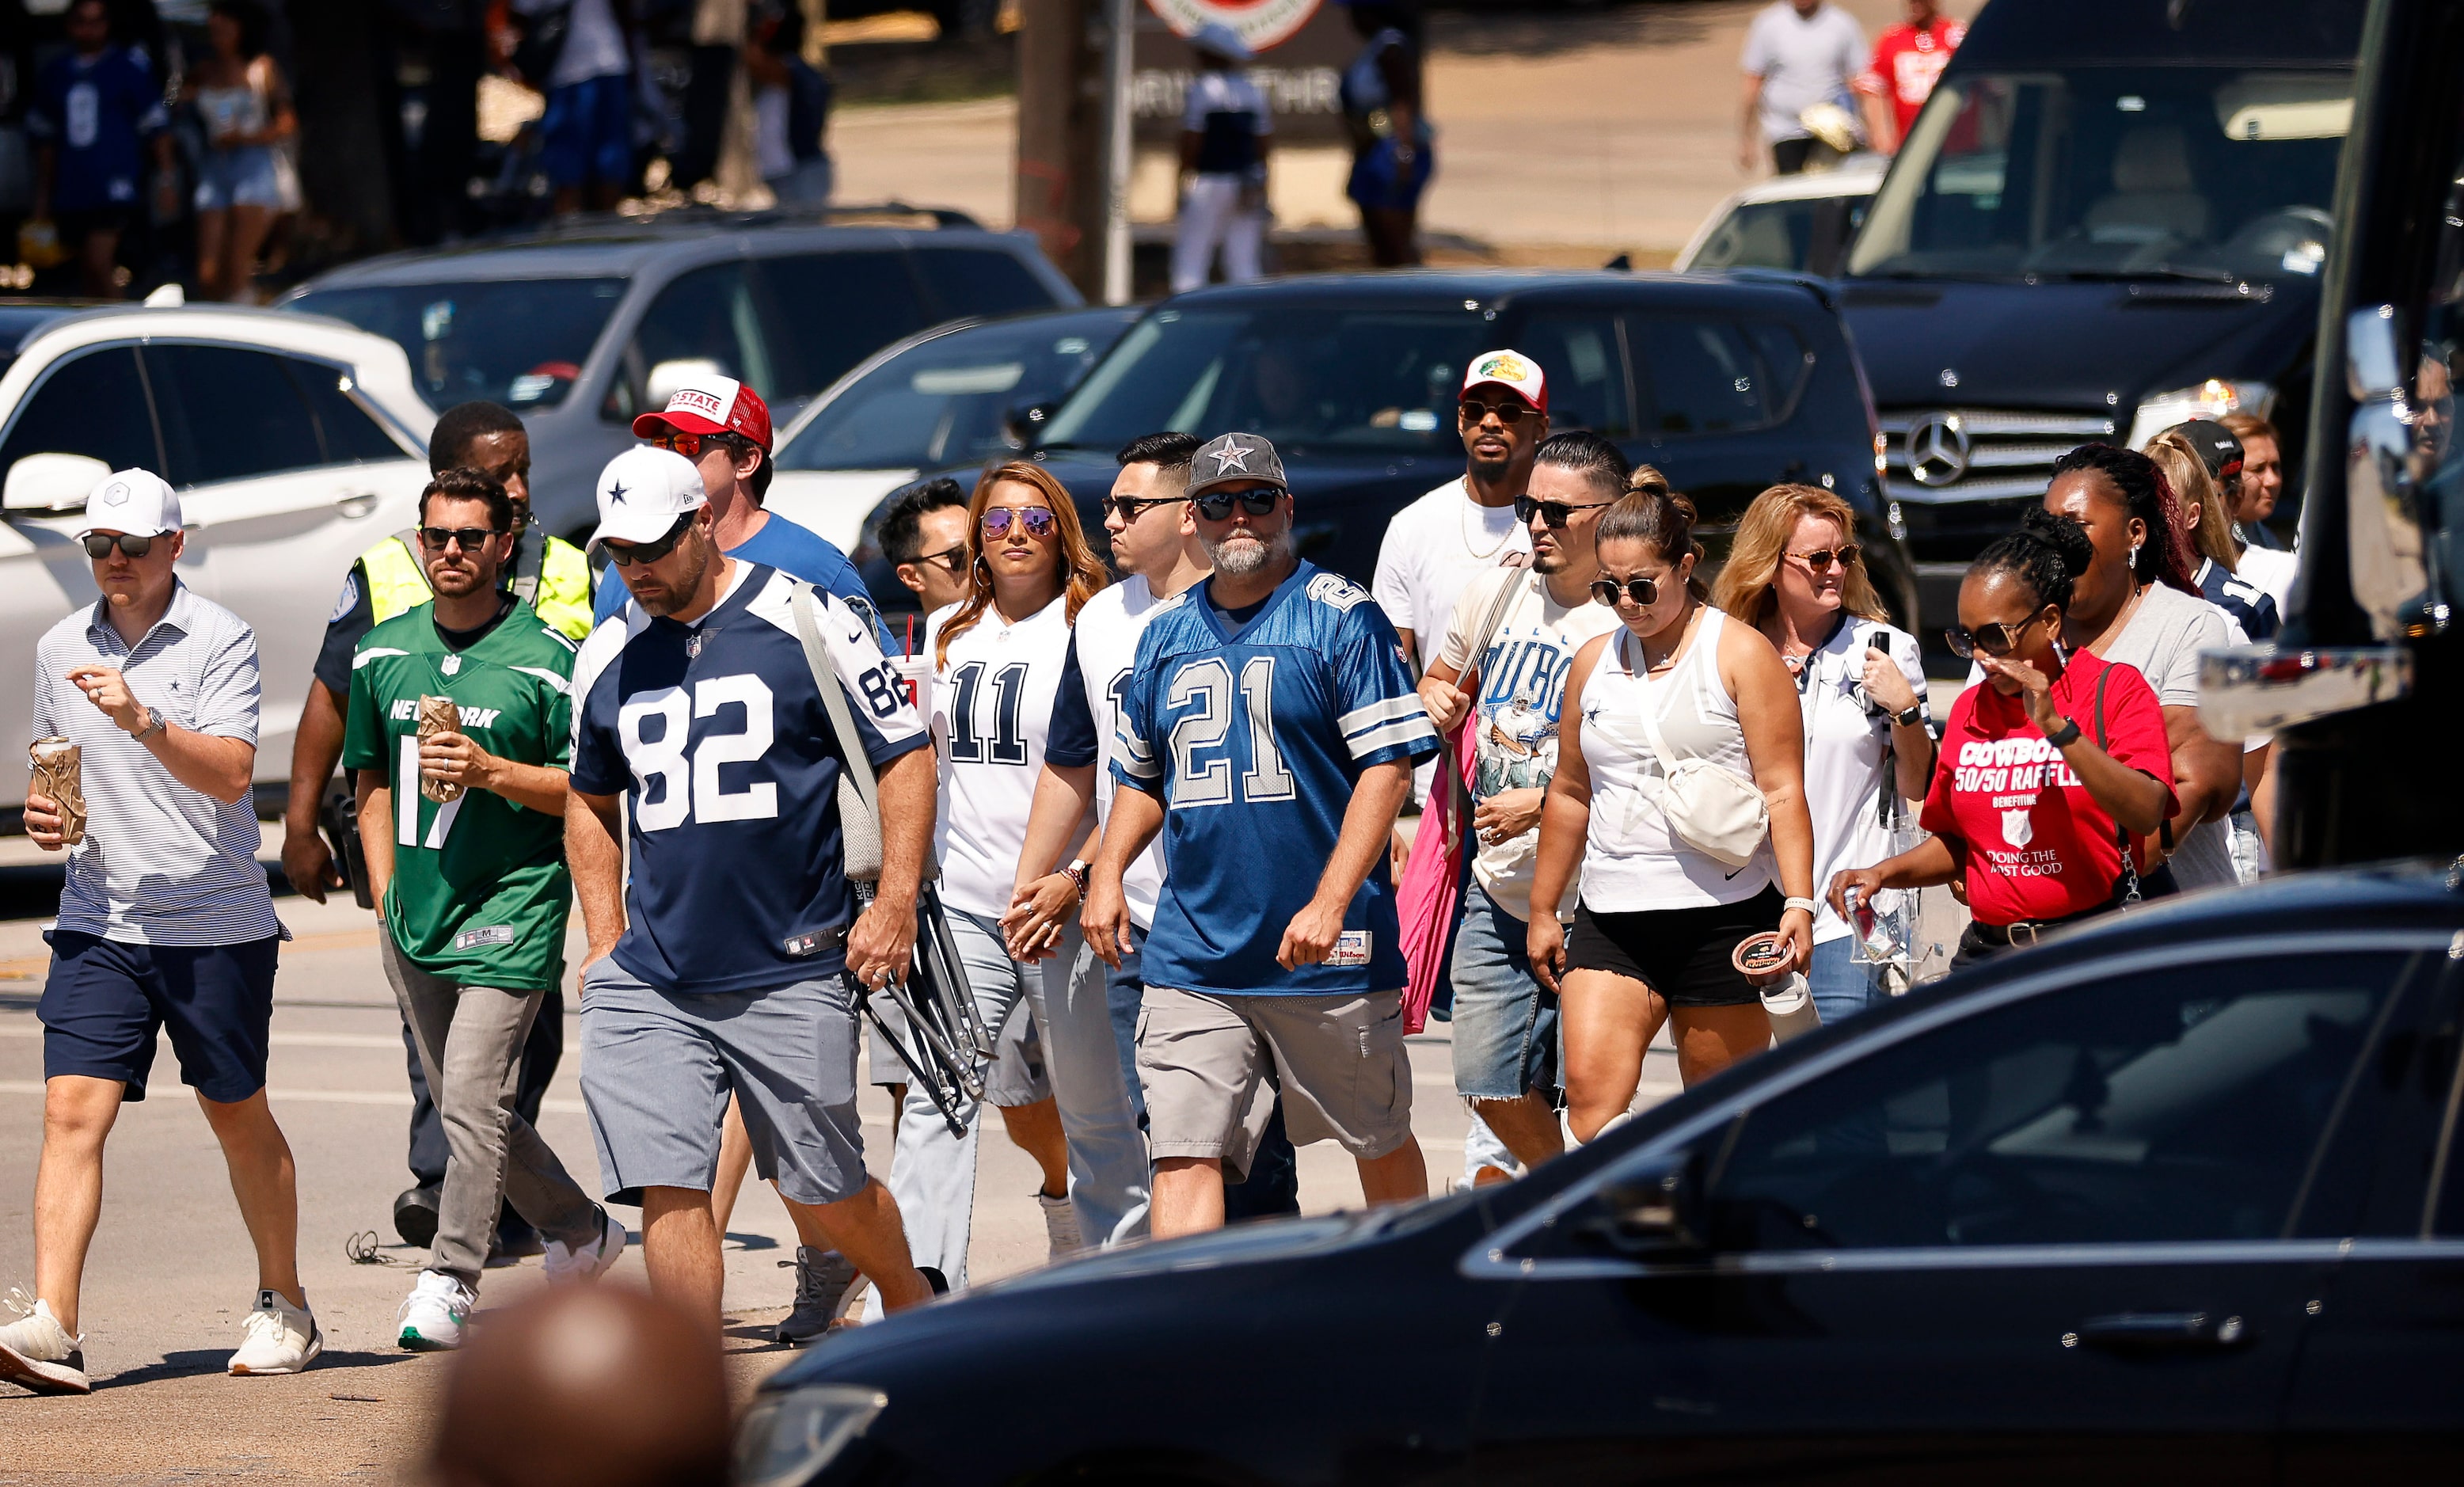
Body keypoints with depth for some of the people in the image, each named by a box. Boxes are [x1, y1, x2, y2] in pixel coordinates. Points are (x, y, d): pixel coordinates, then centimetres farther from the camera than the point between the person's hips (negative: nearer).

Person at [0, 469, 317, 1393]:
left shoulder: (220, 640, -6)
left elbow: (231, 772, -17)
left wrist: (143, 721, -30)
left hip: (216, 925, -3)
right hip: (98, 925, 3)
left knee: (238, 1115, 10)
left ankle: (284, 1308, 27)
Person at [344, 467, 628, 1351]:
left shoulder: (545, 661, -6)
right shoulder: (384, 654, 11)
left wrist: (489, 770, -19)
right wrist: (384, 891, 12)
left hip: (512, 906, -6)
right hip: (415, 913, 7)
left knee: (474, 1101, -15)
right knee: (463, 1108, 14)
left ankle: (450, 1283, -13)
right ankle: (582, 1232, 32)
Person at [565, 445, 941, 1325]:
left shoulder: (805, 619, -3)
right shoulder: (606, 660, 9)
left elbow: (904, 756, 1)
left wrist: (896, 905, -7)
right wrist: (606, 943, 13)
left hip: (793, 975, -3)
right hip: (652, 981, 3)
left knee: (823, 1194, 5)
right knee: (668, 1191, -9)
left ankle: (909, 1299, 33)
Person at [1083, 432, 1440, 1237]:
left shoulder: (1341, 617, -4)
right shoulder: (1166, 633, 13)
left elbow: (1388, 767, -10)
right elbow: (1141, 777, 24)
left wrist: (1329, 903, -19)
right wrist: (1107, 873, 6)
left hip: (1324, 954, -4)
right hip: (1191, 954, 4)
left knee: (1380, 1140, 10)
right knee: (1183, 1153, -8)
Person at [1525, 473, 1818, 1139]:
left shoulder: (1740, 655, -2)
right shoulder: (1594, 661, 12)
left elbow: (1782, 790, -6)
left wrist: (1799, 902, -16)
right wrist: (1543, 909, 22)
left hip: (1722, 914, -4)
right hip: (1611, 918, 4)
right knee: (1590, 1092, -15)